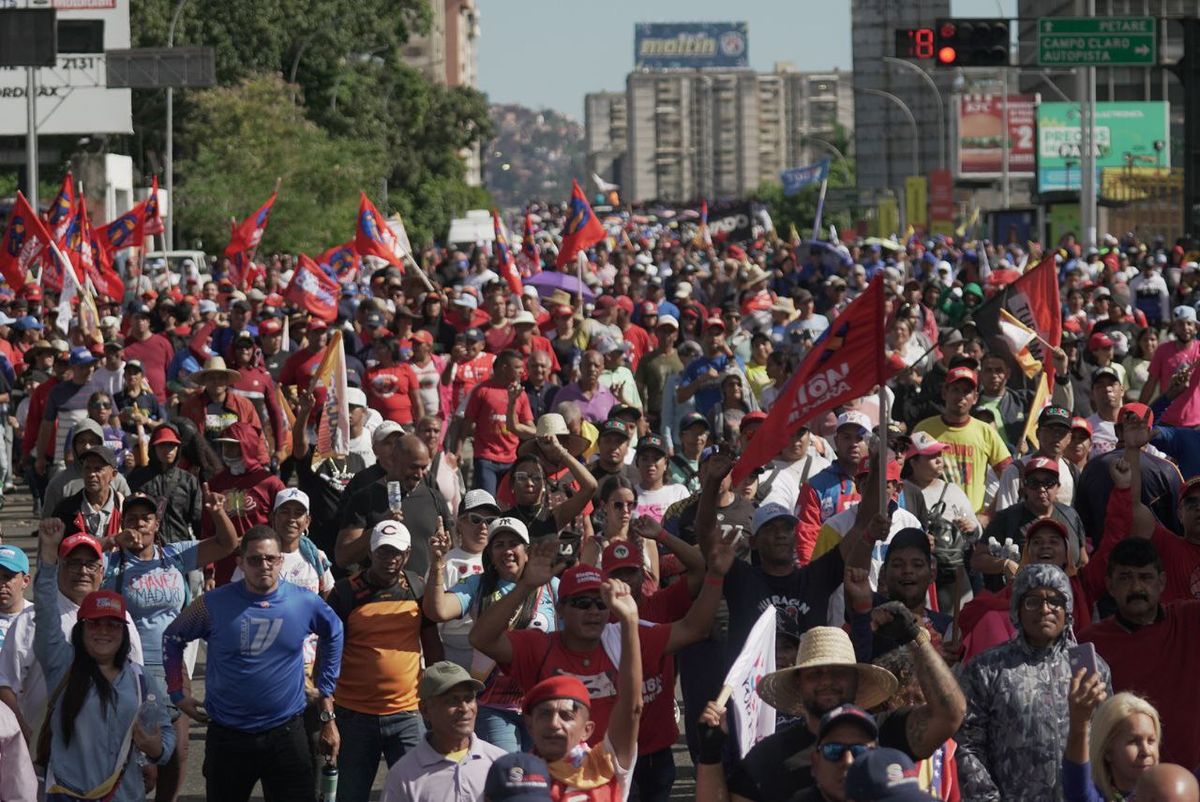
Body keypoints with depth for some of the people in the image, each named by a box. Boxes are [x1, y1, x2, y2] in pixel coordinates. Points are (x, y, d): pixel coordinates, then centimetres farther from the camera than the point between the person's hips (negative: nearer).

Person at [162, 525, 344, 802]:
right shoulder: (214, 605, -7)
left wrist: (327, 706, 15)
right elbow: (172, 638, 8)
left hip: (286, 733, 0)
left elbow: (333, 635, 16)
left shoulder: (305, 603, -3)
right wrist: (177, 694, 5)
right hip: (227, 736, 0)